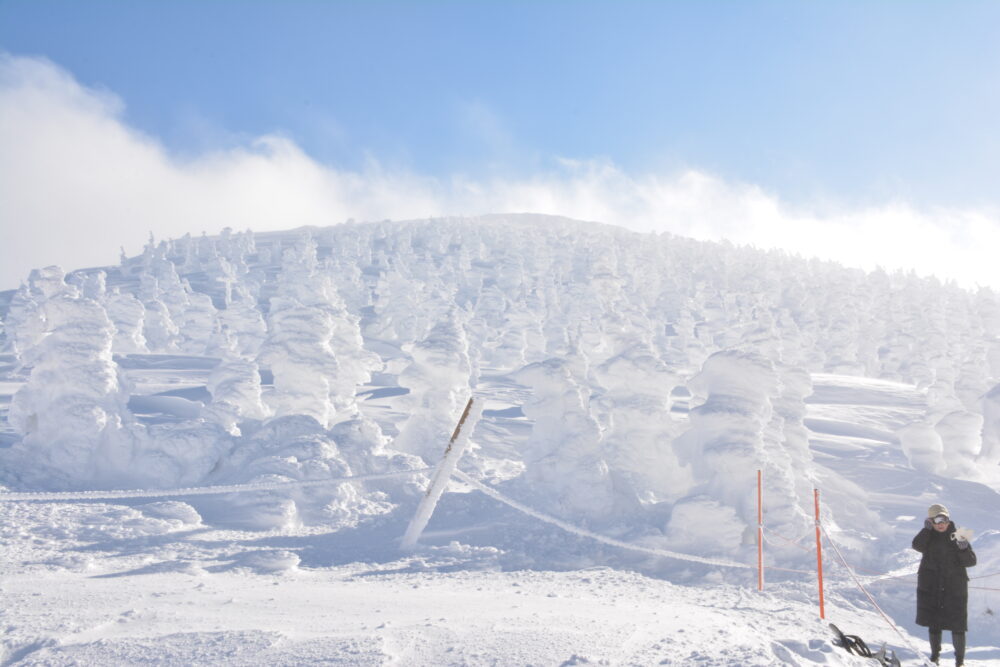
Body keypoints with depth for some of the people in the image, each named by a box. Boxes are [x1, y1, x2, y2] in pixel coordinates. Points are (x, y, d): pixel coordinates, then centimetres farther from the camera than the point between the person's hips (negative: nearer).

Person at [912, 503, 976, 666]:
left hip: (954, 587, -1)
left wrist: (963, 548, -21)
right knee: (934, 623, 8)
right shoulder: (929, 537, 2)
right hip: (931, 587, 1)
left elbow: (971, 561, -3)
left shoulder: (957, 537, 1)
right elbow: (918, 546, -18)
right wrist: (927, 529, -19)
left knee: (957, 624, -2)